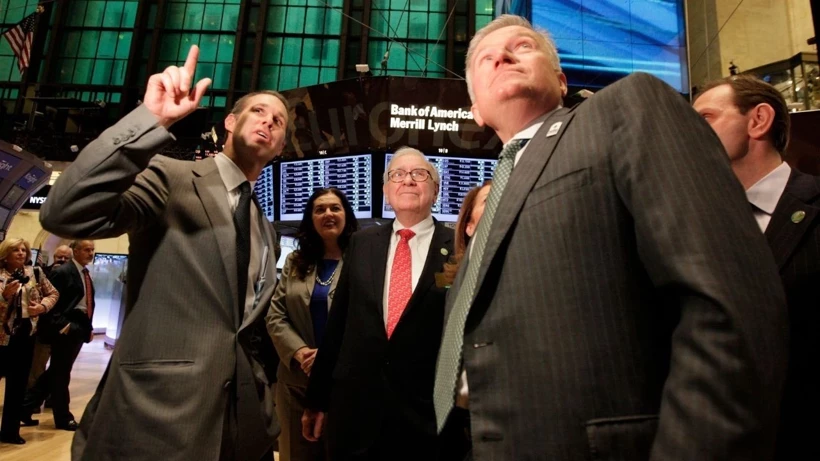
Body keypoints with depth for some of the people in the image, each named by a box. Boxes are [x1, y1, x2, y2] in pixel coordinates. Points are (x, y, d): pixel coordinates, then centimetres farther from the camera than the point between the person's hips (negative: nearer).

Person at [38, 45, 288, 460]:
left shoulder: (265, 231, 15)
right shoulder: (170, 179, -3)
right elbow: (63, 214, -20)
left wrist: (264, 402, 13)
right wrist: (152, 119, -26)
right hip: (156, 414, -6)